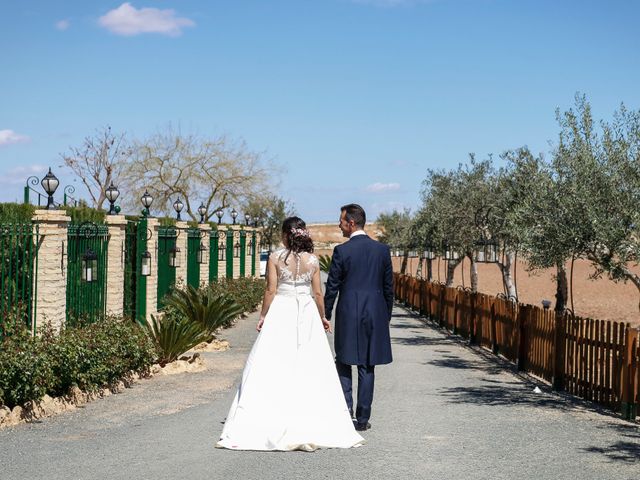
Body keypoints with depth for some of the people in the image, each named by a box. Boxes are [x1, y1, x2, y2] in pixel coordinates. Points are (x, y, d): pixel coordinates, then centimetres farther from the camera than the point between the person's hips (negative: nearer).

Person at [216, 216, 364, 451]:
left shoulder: (275, 258, -6)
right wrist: (322, 317, 17)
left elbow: (271, 290, -6)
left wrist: (263, 316, 4)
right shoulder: (312, 260, 1)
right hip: (306, 315, 2)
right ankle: (313, 425, 8)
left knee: (272, 367, 1)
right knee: (310, 369, 7)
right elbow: (318, 293, 3)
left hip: (280, 313, -2)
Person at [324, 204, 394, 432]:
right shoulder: (382, 250, 3)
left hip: (348, 314, -3)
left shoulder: (341, 250, -8)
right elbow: (389, 286, 7)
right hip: (375, 314, 3)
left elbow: (332, 287, -5)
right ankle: (363, 418, 9)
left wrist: (325, 315, 4)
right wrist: (386, 316, 17)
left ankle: (346, 405, -2)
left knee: (343, 361, 14)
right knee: (367, 367, 7)